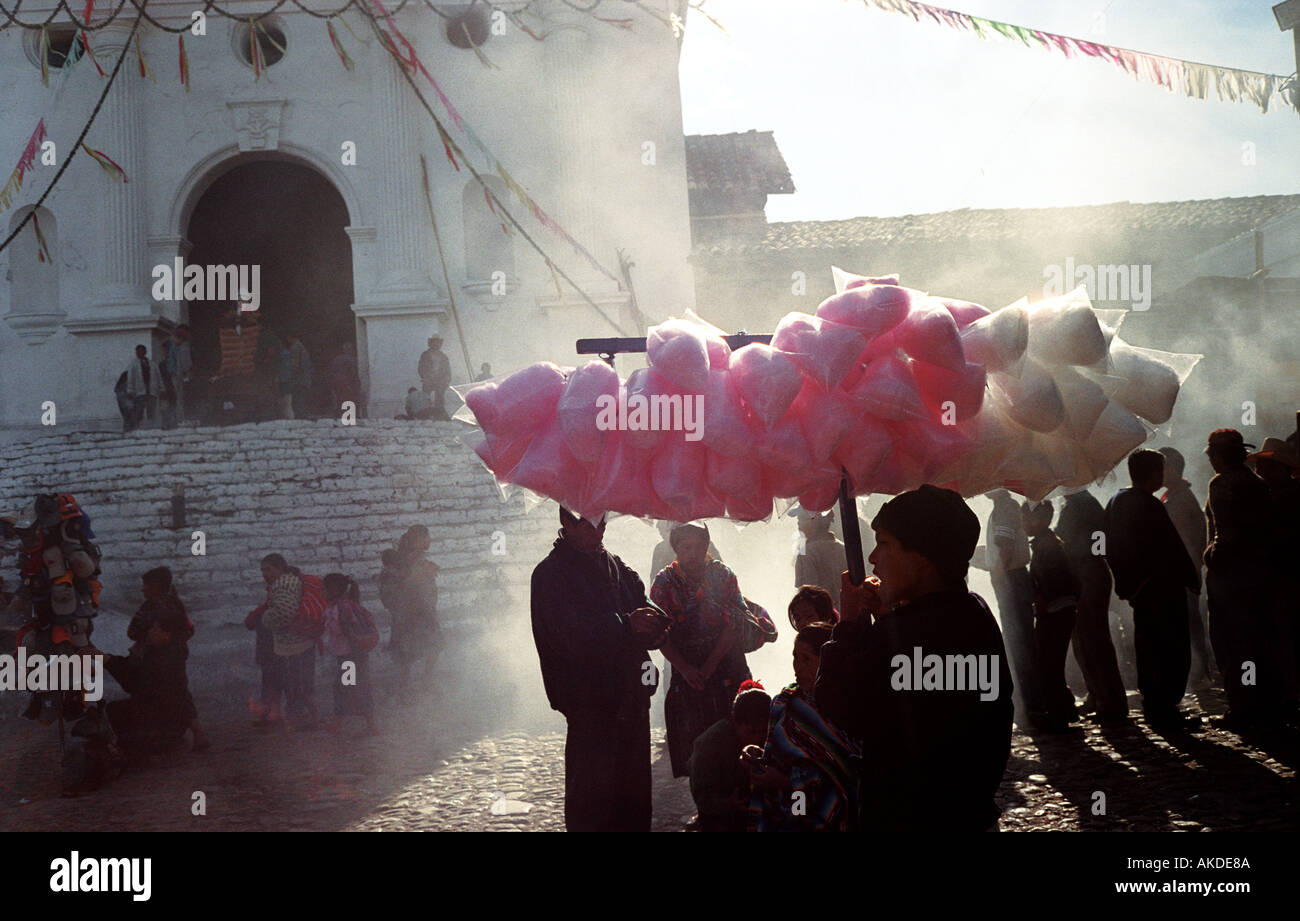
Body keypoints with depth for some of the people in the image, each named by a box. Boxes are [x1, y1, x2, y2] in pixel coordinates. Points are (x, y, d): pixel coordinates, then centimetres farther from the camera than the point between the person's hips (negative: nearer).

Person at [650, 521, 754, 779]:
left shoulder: (723, 575, 1)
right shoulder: (664, 582, 2)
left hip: (726, 668, 0)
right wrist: (684, 668, -15)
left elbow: (736, 624, -5)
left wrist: (710, 665, -13)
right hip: (686, 671, 0)